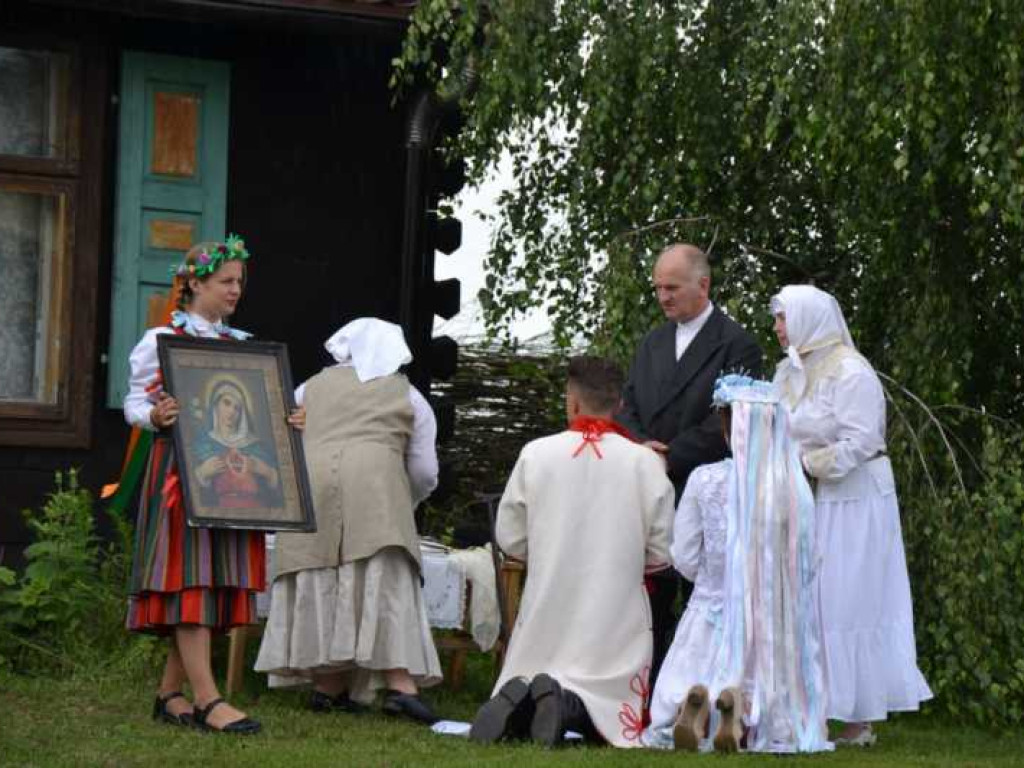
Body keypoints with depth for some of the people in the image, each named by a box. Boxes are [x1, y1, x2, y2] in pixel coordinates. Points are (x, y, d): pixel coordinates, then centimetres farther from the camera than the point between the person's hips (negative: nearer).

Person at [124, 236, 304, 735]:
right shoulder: (160, 340, -1)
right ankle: (207, 699, -16)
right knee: (191, 580, -11)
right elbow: (134, 403, -3)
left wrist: (285, 422, 0)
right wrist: (154, 416, -24)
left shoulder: (240, 345, 16)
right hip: (180, 471, -6)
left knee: (218, 581, 4)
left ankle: (170, 693, 12)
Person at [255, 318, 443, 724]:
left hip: (310, 484, 2)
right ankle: (400, 684, -15)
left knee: (318, 583, 5)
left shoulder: (312, 386, 26)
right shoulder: (408, 397, 21)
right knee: (386, 581, -6)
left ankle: (327, 685, 3)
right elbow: (424, 472, 17)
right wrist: (403, 504, 36)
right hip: (375, 482, -2)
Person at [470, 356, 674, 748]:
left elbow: (510, 538, 2)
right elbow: (662, 552, -5)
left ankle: (515, 699, -21)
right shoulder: (644, 462, -8)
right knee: (607, 717, 8)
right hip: (614, 617, -2)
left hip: (545, 611, 2)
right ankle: (567, 704, -25)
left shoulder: (535, 454, -5)